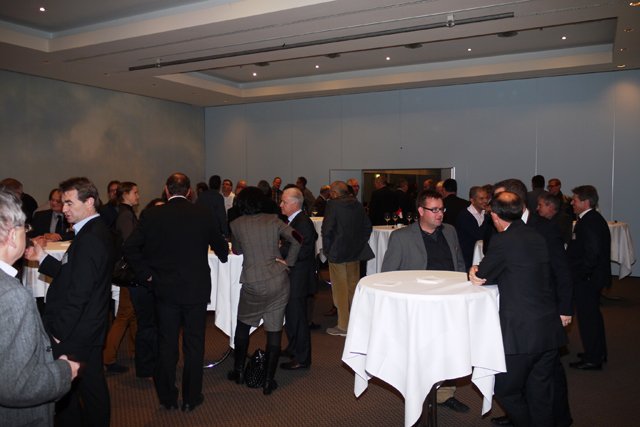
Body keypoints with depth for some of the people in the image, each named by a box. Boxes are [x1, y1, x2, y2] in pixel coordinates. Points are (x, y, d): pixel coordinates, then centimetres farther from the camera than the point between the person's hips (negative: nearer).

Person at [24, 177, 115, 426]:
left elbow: (78, 292, -24)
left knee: (65, 395, 5)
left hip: (74, 337, -10)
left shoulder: (89, 239, -23)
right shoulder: (98, 232, 10)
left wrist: (59, 331, -17)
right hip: (91, 329, 10)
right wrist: (43, 259, 9)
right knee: (93, 385, 20)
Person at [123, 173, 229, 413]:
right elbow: (221, 247, 7)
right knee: (194, 345, 11)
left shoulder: (151, 215, -5)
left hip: (164, 288, 1)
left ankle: (168, 399, 25)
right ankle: (191, 399, 21)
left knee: (166, 346, 13)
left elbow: (130, 248, -10)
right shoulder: (204, 215, -5)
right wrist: (223, 256, 29)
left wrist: (146, 274, 0)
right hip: (196, 289, 0)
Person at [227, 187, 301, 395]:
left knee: (243, 325, 21)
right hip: (278, 281, 1)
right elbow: (297, 239, -7)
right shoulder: (272, 220, 2)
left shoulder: (236, 225, 0)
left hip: (253, 284, -1)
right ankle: (269, 381, 12)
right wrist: (288, 262, 1)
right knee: (274, 329, 7)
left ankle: (239, 371, 31)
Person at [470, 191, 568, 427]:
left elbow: (479, 278, -7)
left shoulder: (503, 240, -15)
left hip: (521, 334, -7)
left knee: (507, 391, 12)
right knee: (540, 395, 19)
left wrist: (475, 271, 13)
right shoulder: (537, 237, 8)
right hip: (550, 330, 8)